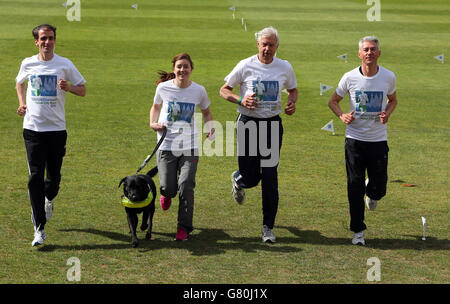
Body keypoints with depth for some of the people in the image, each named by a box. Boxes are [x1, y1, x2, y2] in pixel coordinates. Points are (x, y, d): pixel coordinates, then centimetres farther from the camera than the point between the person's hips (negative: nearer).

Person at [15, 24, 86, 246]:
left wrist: (68, 87, -15)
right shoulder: (28, 64, 5)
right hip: (33, 128, 0)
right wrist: (22, 103, 8)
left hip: (57, 128, 0)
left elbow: (83, 90, 6)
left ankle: (48, 199, 43)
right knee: (35, 176, -8)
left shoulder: (65, 65, 0)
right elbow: (19, 82, 25)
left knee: (54, 176, 5)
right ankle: (39, 229, -6)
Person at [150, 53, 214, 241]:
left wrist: (210, 127, -2)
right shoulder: (163, 88, -2)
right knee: (168, 187, -6)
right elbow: (156, 107, 17)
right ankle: (167, 194, 35)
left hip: (189, 146, 0)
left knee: (186, 186, -12)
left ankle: (184, 228, 4)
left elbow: (206, 112, 17)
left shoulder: (199, 91, 0)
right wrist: (153, 123, -1)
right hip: (166, 145, 0)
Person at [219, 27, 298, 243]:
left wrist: (292, 103, -2)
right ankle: (238, 179, 42)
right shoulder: (245, 66, -4)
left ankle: (268, 227, 6)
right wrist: (241, 100, -15)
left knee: (270, 178, -4)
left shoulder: (285, 67, 3)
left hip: (272, 124, 1)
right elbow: (224, 90, 4)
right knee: (250, 179, 2)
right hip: (248, 123, -1)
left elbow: (292, 89, 21)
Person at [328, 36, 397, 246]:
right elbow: (333, 101, 9)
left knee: (379, 189, 1)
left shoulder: (388, 77, -2)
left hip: (379, 140, 1)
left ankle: (371, 192, 39)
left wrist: (387, 113, -6)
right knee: (355, 188, 0)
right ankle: (358, 230, 14)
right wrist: (342, 116, -11)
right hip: (355, 139, -1)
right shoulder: (350, 78, -4)